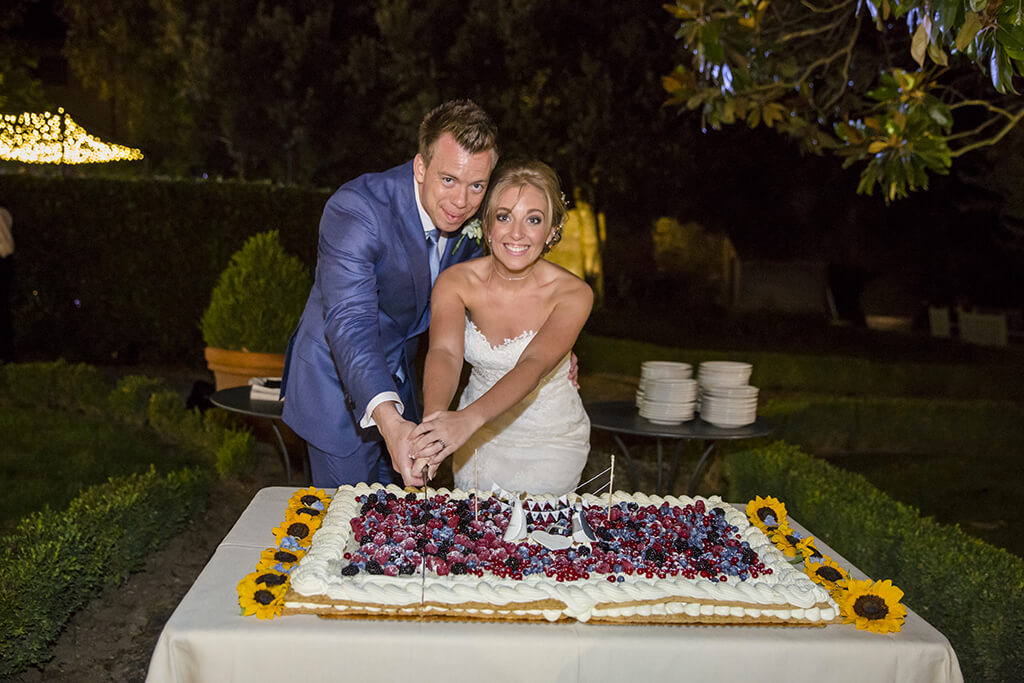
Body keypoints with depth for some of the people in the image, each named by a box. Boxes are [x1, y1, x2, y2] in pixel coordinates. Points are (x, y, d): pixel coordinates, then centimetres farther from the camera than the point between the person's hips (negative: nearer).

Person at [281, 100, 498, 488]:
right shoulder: (354, 210, -30)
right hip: (339, 385, -6)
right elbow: (349, 322, -41)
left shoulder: (469, 220, -9)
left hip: (397, 381, 6)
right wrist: (388, 419, -56)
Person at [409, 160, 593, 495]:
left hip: (551, 441, -2)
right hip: (479, 437, 2)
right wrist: (434, 420, -51)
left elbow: (533, 365, -34)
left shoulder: (572, 293, -21)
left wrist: (468, 418, -51)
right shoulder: (455, 281, -15)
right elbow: (445, 353, -30)